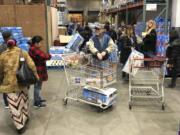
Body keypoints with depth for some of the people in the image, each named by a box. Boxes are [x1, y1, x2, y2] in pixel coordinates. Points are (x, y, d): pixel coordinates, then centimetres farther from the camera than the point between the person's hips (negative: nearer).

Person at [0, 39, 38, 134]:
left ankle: (20, 126, 13)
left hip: (9, 83, -2)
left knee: (14, 105, 6)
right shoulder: (22, 53, 0)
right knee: (23, 100, 23)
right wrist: (35, 73, 6)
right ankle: (25, 118, 39)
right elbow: (31, 64, -7)